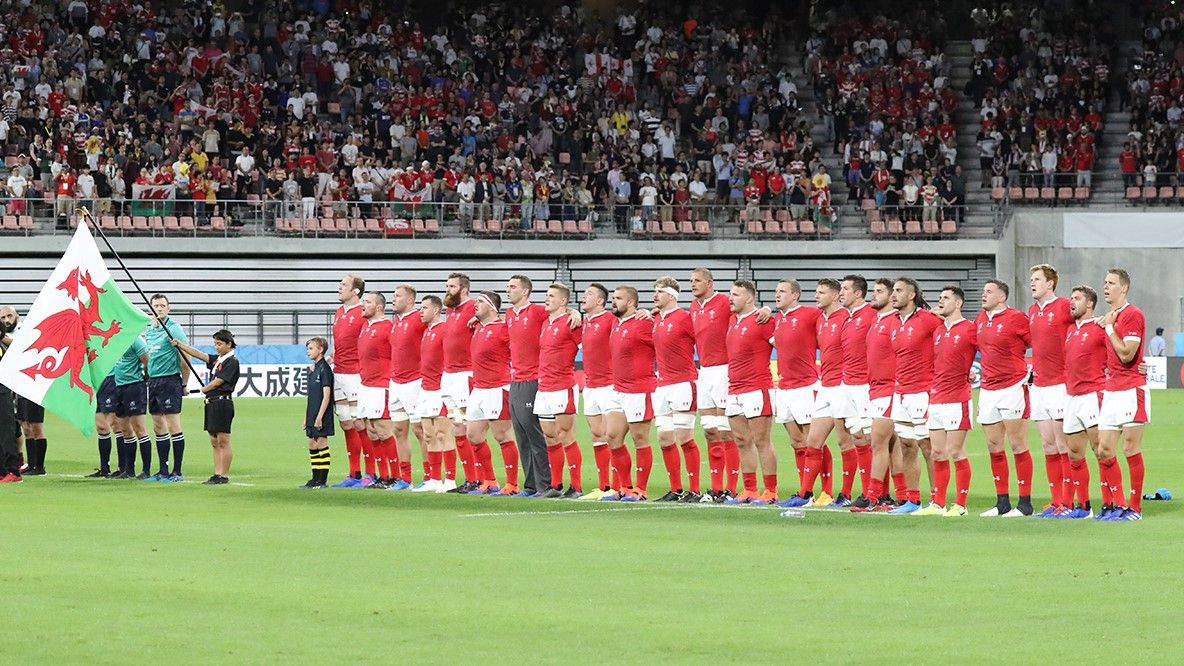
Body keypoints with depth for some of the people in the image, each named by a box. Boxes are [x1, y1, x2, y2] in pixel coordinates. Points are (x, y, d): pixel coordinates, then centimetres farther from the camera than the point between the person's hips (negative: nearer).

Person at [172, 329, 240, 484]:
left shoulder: (232, 362, -8)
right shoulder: (217, 360, 16)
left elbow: (218, 382, -10)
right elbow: (199, 354, 12)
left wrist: (205, 389, 5)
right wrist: (180, 345, 5)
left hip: (223, 403, -9)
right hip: (211, 403, 9)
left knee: (223, 441, -6)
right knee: (214, 442, 8)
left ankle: (224, 476, -5)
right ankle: (217, 475, 10)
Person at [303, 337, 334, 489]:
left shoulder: (324, 369, -12)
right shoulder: (312, 369, 14)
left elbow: (326, 395, -17)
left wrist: (319, 417, -19)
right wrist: (306, 417, 18)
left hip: (321, 414, -9)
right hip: (312, 414, 9)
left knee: (321, 444, -5)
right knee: (312, 445, 11)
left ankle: (323, 480, -1)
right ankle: (316, 479, 17)